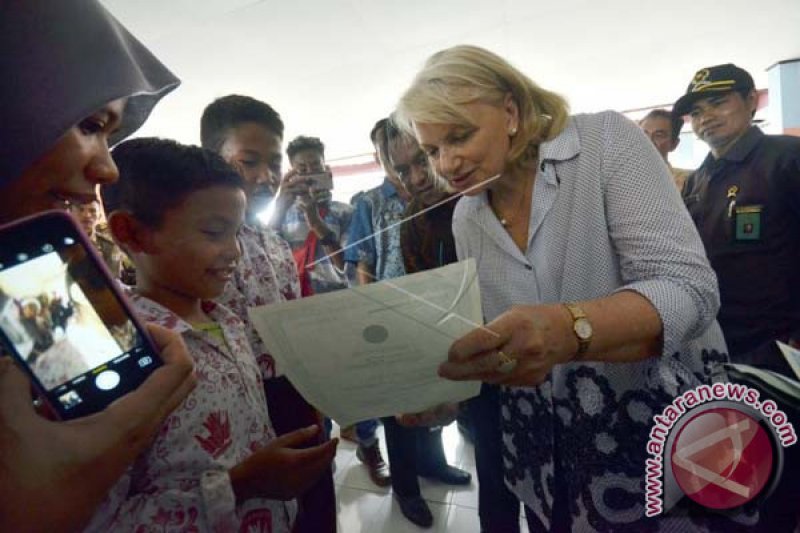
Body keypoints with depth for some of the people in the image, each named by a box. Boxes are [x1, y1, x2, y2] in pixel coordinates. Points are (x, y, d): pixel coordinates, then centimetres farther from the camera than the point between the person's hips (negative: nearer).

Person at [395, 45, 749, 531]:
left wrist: (570, 330, -41)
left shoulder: (606, 141, -15)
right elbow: (489, 343, 2)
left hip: (666, 418, -3)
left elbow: (688, 288, -24)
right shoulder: (466, 219, -2)